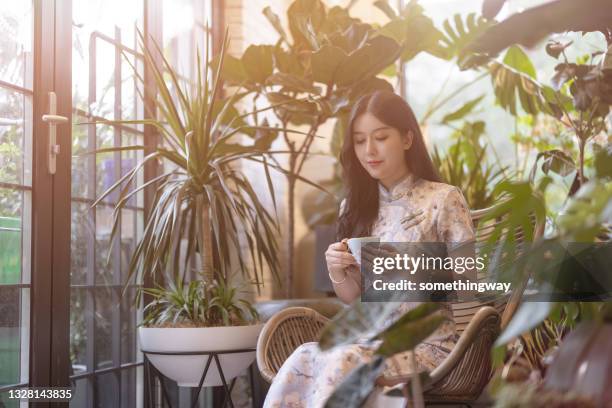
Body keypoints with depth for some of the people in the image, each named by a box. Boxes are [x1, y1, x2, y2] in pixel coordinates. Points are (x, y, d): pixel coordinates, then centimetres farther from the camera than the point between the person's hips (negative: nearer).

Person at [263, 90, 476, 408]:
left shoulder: (443, 199, -2)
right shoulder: (355, 208, 12)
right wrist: (336, 272, -6)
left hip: (427, 346, -4)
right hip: (370, 342, 4)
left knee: (344, 362, -34)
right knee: (302, 360, -29)